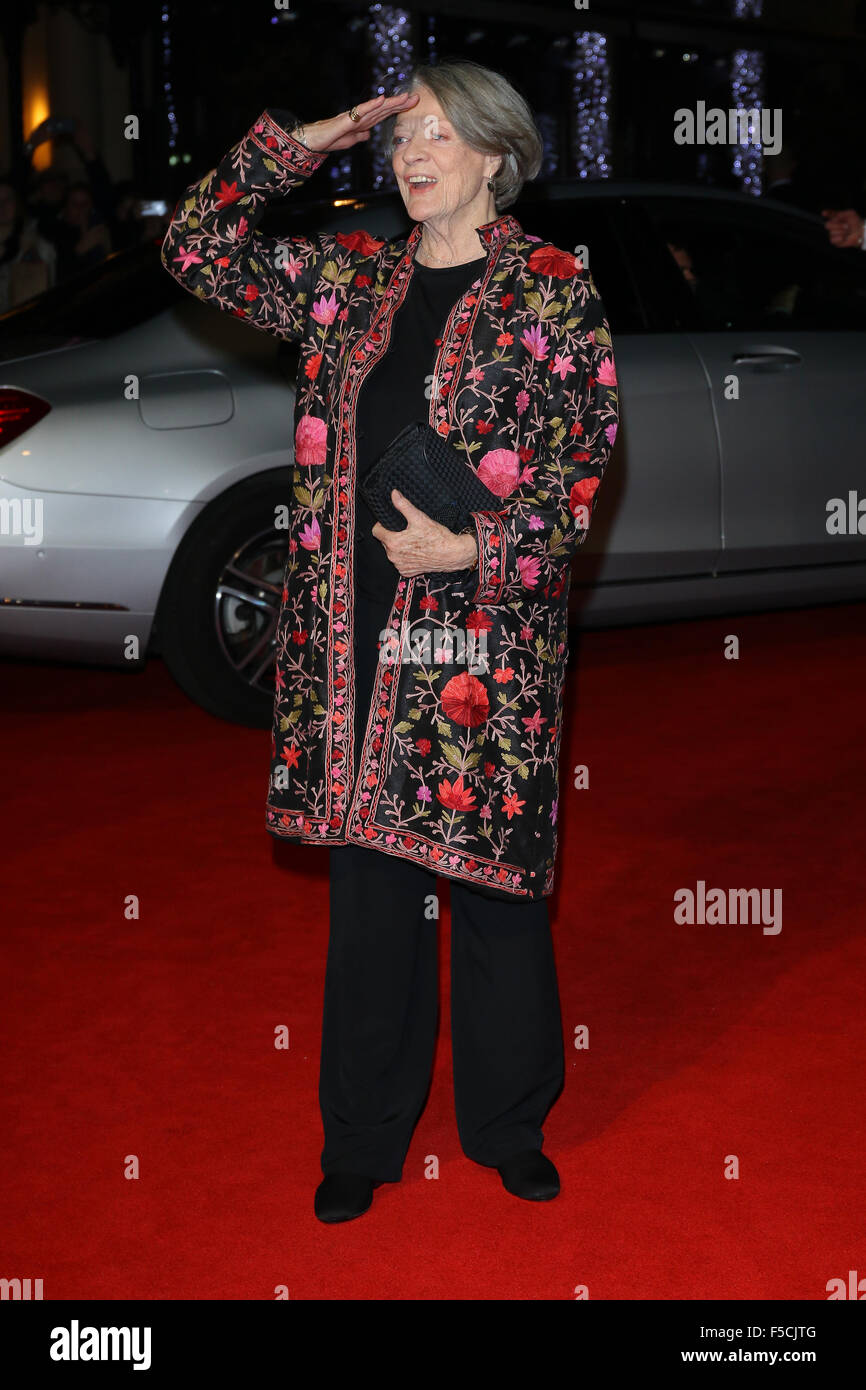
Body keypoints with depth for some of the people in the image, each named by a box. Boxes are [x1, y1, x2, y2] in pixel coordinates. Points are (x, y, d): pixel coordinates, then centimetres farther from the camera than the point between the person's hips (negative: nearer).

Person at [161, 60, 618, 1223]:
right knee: (370, 884, 10)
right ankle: (365, 1136, 23)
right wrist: (299, 143, 7)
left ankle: (508, 1126, 23)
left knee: (494, 883, 4)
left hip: (486, 629, -4)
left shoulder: (552, 289, -1)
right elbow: (197, 252, 14)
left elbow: (585, 460, -5)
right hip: (359, 628, 4)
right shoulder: (350, 275, 12)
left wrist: (475, 549, -16)